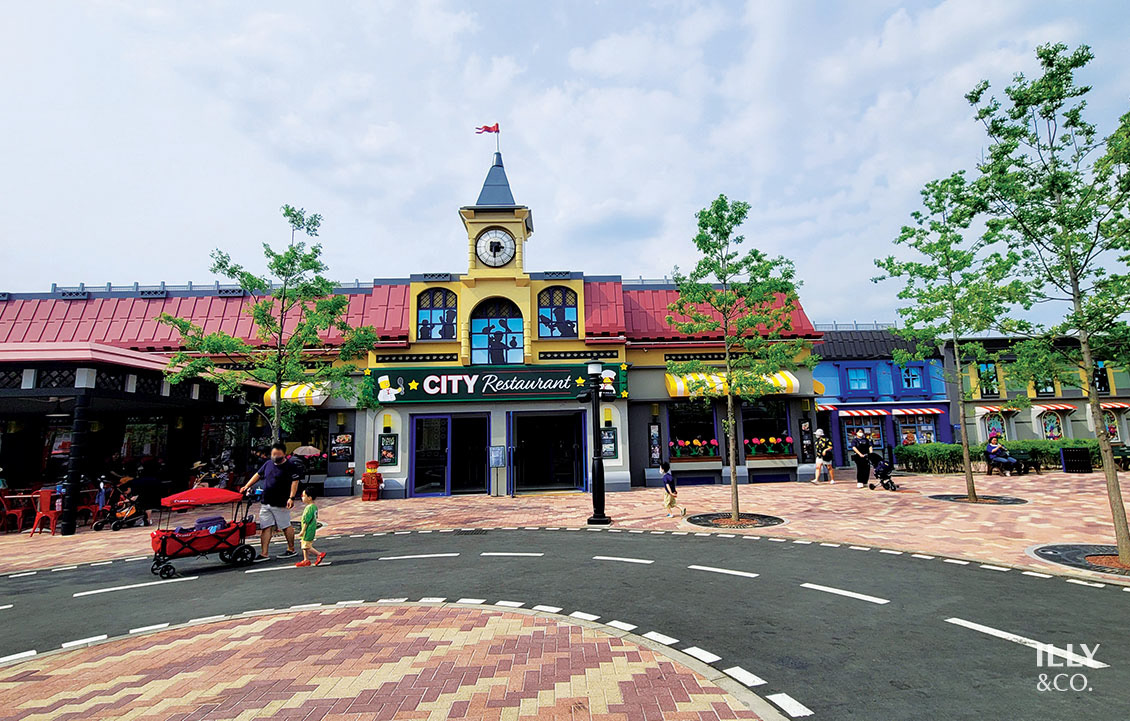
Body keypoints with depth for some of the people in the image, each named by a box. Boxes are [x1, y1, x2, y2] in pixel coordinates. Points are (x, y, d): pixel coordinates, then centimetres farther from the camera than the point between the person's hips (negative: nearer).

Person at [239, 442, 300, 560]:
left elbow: (295, 482, -15)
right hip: (265, 503, 6)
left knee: (286, 526, 5)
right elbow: (258, 475, 23)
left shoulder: (290, 467, -9)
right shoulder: (268, 464, 11)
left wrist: (291, 498, -23)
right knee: (266, 527, 4)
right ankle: (264, 553, 9)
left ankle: (291, 550, 18)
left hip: (280, 504, -6)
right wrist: (246, 486, 15)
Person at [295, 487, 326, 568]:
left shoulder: (309, 508, -22)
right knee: (304, 546, 16)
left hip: (308, 530, -10)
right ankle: (306, 560, 23)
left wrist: (302, 531, -17)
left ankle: (319, 554, 0)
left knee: (306, 546, -3)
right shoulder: (314, 506, 9)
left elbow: (306, 521, -22)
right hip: (312, 530, 10)